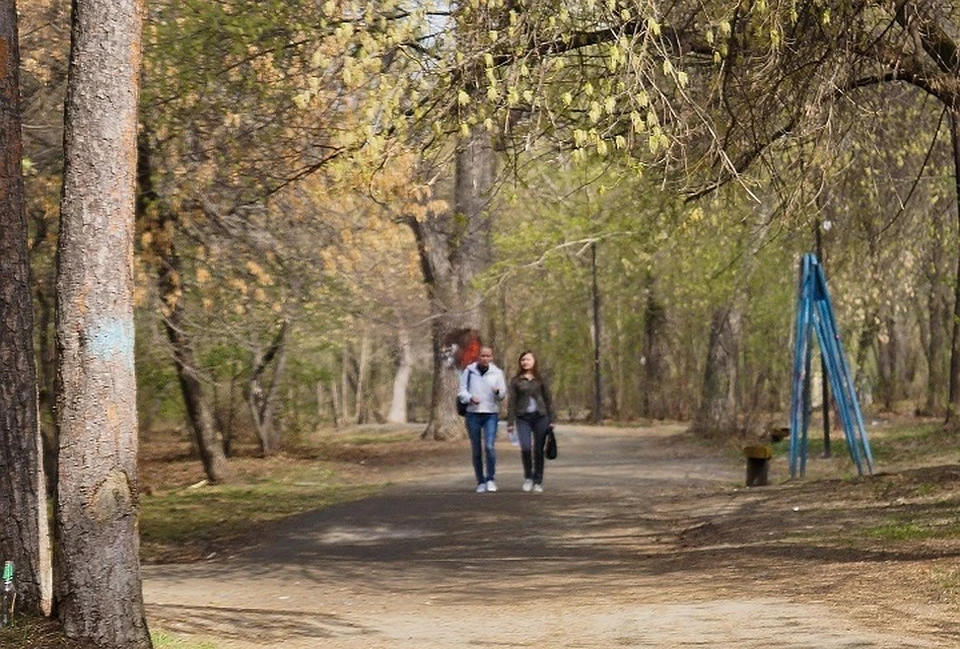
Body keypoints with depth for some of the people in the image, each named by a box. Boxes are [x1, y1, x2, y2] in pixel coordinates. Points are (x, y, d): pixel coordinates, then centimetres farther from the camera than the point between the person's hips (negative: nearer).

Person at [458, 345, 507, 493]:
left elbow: (503, 396, 5)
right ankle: (481, 482, 16)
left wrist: (498, 392, -19)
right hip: (473, 414, 1)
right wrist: (470, 398, -16)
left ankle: (491, 479, -2)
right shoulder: (469, 371, 3)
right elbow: (462, 392, 5)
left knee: (489, 446, -16)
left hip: (491, 414, -1)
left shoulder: (497, 373, 4)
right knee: (476, 450, 5)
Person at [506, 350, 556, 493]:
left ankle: (538, 482, 12)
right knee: (525, 448, -17)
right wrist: (510, 422, 1)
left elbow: (548, 400, 10)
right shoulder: (516, 381, 6)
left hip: (540, 417, 1)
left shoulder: (540, 380, 8)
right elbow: (512, 402, 6)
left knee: (538, 450, 1)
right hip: (523, 418, -1)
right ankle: (528, 477, 4)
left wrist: (551, 420, 4)